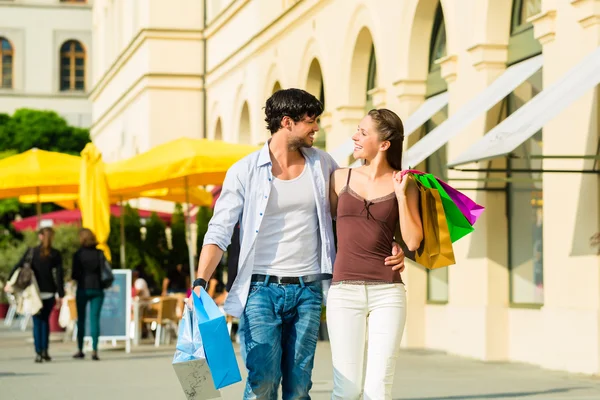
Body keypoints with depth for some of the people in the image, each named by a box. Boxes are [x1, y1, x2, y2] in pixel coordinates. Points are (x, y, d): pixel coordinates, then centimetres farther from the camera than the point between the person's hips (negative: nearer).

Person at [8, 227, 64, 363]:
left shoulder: (32, 252, -3)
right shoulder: (56, 254, -1)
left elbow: (18, 266, -7)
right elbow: (59, 276, -3)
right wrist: (60, 295, -1)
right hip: (49, 292, 1)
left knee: (37, 322, 3)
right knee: (45, 320, 16)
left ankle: (39, 353, -6)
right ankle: (45, 351, 10)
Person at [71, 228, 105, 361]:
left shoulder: (78, 254, -5)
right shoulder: (100, 253, 0)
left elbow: (75, 274, -5)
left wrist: (72, 276, 15)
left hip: (83, 289, -1)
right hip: (97, 289, 1)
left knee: (81, 319, 11)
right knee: (95, 319, -1)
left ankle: (80, 349, 14)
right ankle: (94, 350, -10)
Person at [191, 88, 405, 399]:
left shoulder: (322, 165, 8)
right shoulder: (245, 171, -1)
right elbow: (219, 232, -3)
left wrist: (391, 245, -2)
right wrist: (200, 282, -15)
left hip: (307, 291, 3)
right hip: (261, 289, -3)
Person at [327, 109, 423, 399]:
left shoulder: (404, 184, 5)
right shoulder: (341, 178, 8)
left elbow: (413, 242, -1)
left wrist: (401, 195, -5)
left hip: (387, 291, -1)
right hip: (344, 290, 1)